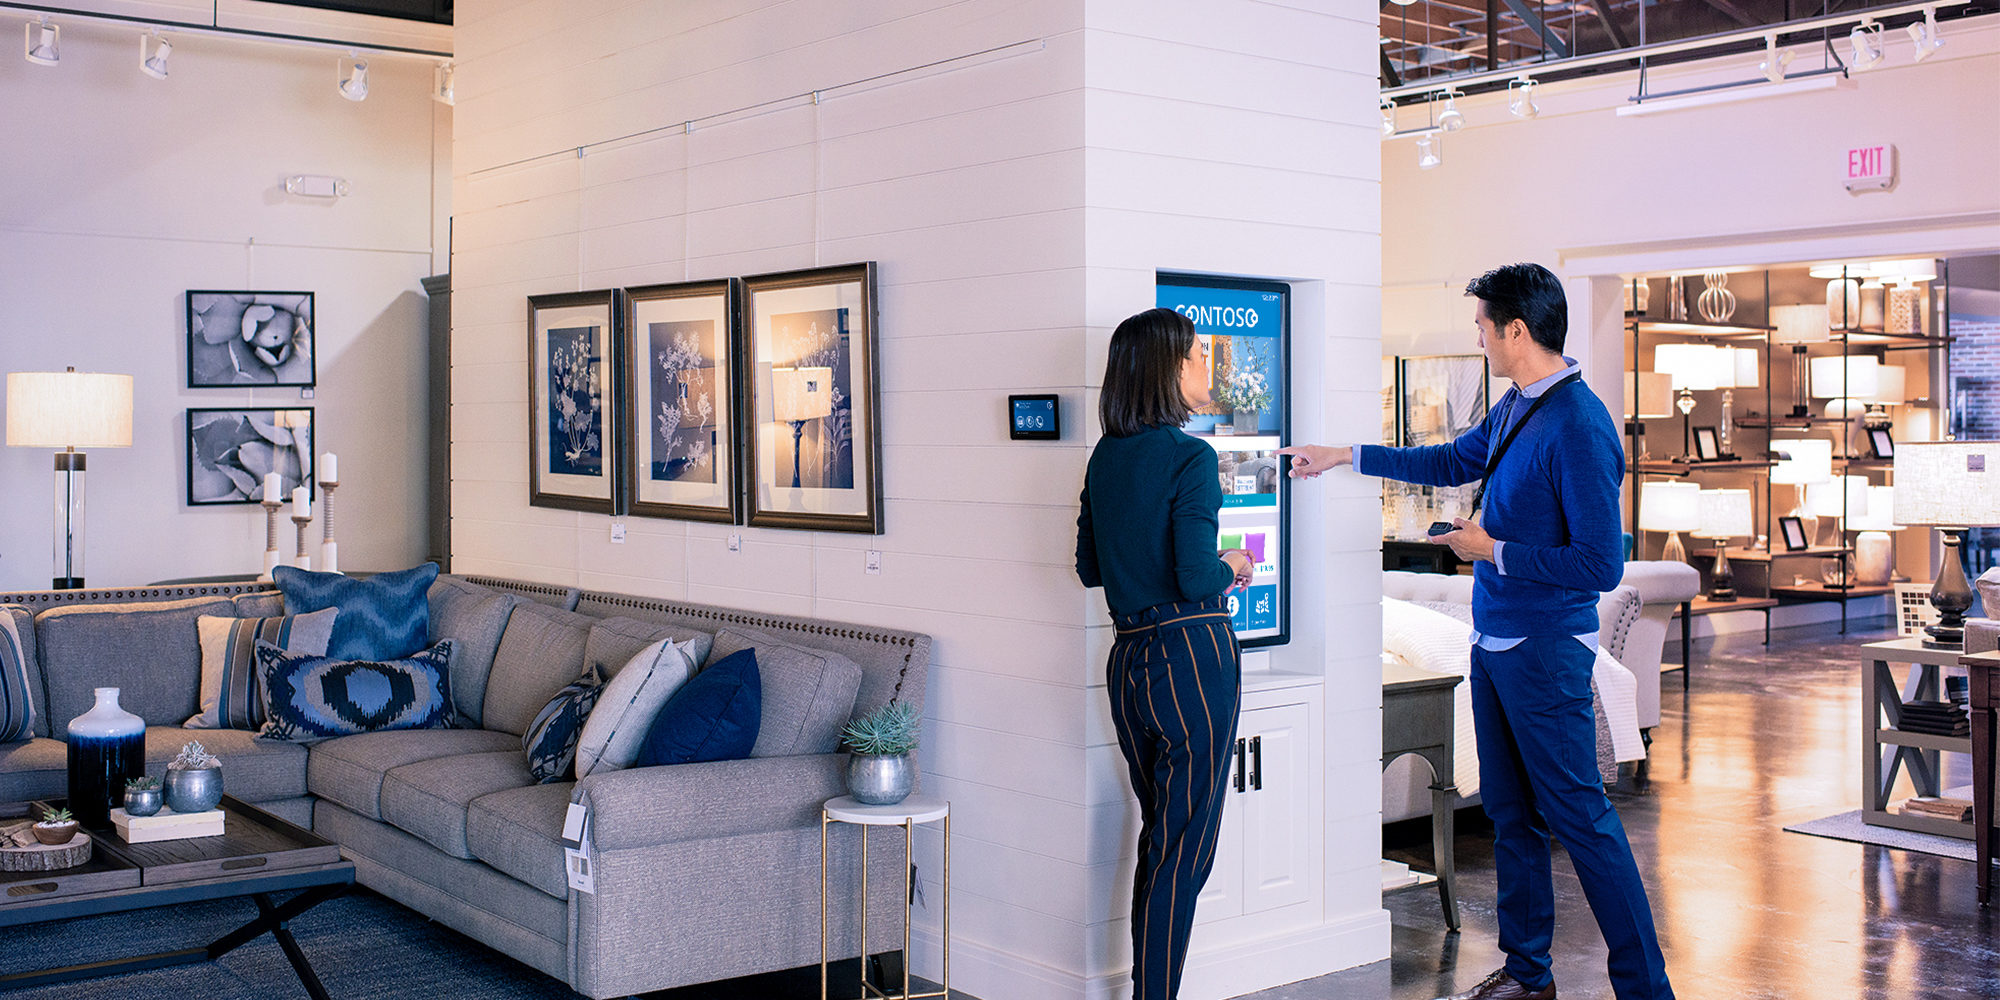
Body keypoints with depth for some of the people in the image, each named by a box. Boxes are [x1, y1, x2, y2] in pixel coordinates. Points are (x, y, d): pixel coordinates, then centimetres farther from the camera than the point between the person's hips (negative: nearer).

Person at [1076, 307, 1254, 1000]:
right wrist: (1232, 565, 0)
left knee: (1157, 833, 18)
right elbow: (1198, 579, -20)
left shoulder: (1105, 457, 9)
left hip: (1129, 658, 8)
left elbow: (1090, 567, 15)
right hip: (1192, 655, -7)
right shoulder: (1190, 457, -14)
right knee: (1185, 846, 1)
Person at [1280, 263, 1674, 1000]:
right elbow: (1451, 462, 27)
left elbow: (1600, 565, -23)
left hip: (1546, 649, -9)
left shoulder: (1578, 428, -20)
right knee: (1510, 811, 15)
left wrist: (1493, 550, -14)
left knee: (1578, 816, -5)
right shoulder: (1514, 408, 8)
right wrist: (1342, 457, 30)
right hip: (1494, 638, 9)